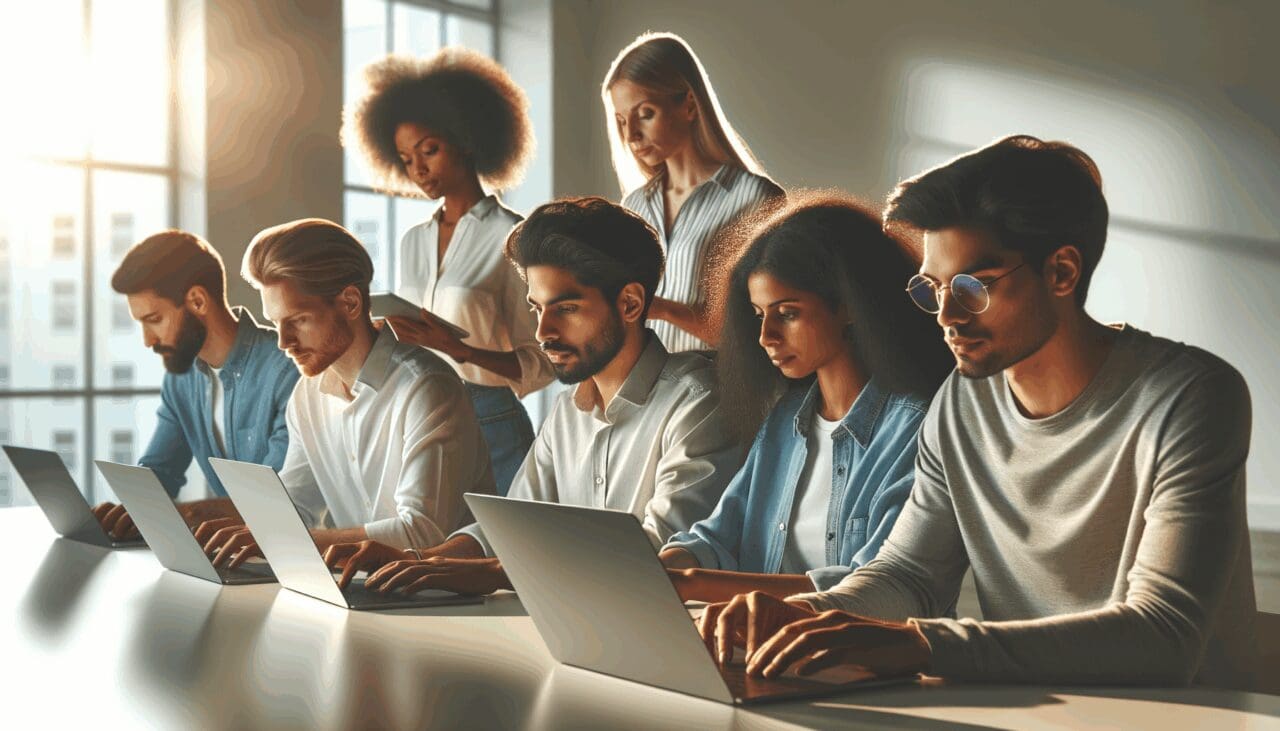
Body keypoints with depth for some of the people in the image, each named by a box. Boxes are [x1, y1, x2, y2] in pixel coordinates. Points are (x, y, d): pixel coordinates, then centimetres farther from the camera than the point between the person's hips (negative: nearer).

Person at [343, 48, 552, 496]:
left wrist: (456, 348, -24)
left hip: (491, 422, -5)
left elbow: (541, 363, -10)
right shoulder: (413, 242, 13)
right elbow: (405, 343, 16)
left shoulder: (512, 237, -6)